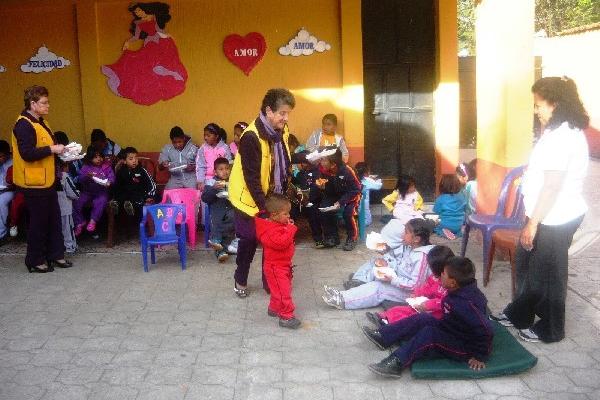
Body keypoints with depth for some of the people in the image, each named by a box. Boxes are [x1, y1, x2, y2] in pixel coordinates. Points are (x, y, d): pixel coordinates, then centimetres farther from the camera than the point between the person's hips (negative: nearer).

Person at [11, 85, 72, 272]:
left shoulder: (40, 122, 14)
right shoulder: (24, 125, -17)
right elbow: (27, 153, -27)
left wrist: (58, 150, 7)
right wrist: (52, 149, -21)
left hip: (47, 181, 10)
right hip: (34, 183, -10)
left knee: (54, 219, 15)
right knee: (38, 222, 0)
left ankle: (56, 255, 26)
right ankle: (35, 261, 13)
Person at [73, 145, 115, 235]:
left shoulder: (107, 166, 3)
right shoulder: (86, 167, 3)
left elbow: (111, 177, -7)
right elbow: (80, 179, -7)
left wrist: (109, 182, -30)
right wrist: (86, 176, -29)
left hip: (101, 192, -2)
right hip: (87, 192, 2)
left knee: (100, 202, -32)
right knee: (76, 203, -16)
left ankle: (93, 221, -14)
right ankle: (80, 222, 4)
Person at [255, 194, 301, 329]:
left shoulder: (278, 224, 7)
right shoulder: (271, 230, -26)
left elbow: (284, 240, 18)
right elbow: (281, 242, -37)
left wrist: (288, 226, 1)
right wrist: (291, 229, -30)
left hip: (282, 264, 10)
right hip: (276, 267, -10)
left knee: (278, 289, 23)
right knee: (283, 291, -8)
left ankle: (274, 308, 38)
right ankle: (286, 317, -2)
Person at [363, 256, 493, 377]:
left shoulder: (467, 304, -32)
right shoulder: (458, 292, -4)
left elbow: (486, 331, -34)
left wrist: (480, 357, -25)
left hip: (466, 349, -9)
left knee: (429, 334, -26)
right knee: (423, 318, 3)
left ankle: (396, 363, -26)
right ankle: (382, 336, 4)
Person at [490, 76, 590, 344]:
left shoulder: (560, 138, -23)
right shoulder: (566, 131, 10)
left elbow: (552, 186, -24)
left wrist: (533, 223, -19)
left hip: (555, 220, -10)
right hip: (551, 216, 10)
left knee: (546, 273, 5)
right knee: (526, 264, 20)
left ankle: (549, 330, 23)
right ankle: (519, 314, 36)